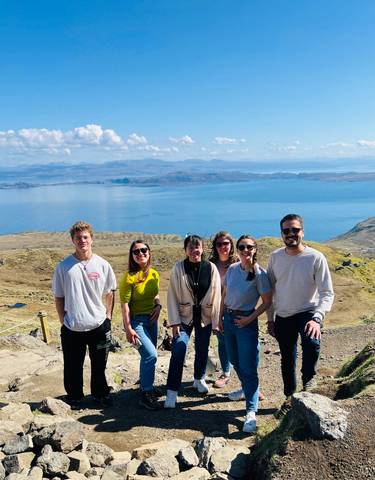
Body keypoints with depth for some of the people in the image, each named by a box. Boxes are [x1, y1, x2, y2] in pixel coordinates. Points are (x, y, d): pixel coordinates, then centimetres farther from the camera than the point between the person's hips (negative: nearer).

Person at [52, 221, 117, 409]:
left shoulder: (102, 265, -3)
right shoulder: (64, 266, -5)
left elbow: (110, 292, 8)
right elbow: (58, 297, 2)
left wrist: (108, 316, 4)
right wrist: (63, 321, -1)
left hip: (99, 325, 1)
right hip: (72, 328, -1)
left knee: (99, 365, 16)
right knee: (73, 367, 12)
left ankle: (100, 393, 37)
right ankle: (74, 397, 34)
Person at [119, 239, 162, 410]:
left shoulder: (154, 274, 3)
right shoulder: (129, 278, -16)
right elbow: (125, 305, -16)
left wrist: (158, 305, -4)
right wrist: (128, 329, -18)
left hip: (151, 320, 6)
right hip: (136, 321, -6)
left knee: (148, 356, 15)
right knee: (151, 355, -15)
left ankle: (146, 387, 35)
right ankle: (146, 395, 0)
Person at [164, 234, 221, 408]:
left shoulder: (211, 268, -8)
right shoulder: (178, 268, -10)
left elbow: (216, 295, -3)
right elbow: (172, 296, -7)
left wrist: (217, 320, -2)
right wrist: (174, 322, -10)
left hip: (205, 316, 2)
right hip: (184, 316, -1)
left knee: (202, 350, 14)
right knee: (178, 351, -11)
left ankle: (199, 379, 40)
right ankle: (171, 392, -1)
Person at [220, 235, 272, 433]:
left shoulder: (260, 273, -13)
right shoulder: (232, 269, 1)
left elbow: (267, 302, -9)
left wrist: (249, 319, -14)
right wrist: (221, 317, 8)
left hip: (246, 322, -6)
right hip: (228, 318, 6)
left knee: (248, 367, -6)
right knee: (235, 361, 19)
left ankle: (251, 412, -2)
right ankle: (247, 389, 43)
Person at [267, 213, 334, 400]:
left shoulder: (316, 258, -15)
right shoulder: (275, 256, -4)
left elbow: (327, 293, -17)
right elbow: (270, 289, 6)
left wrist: (316, 319, -32)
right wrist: (270, 318, 7)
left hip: (307, 313, -4)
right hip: (282, 317, 4)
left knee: (312, 343, -33)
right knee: (287, 360, 15)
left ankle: (308, 379, -3)